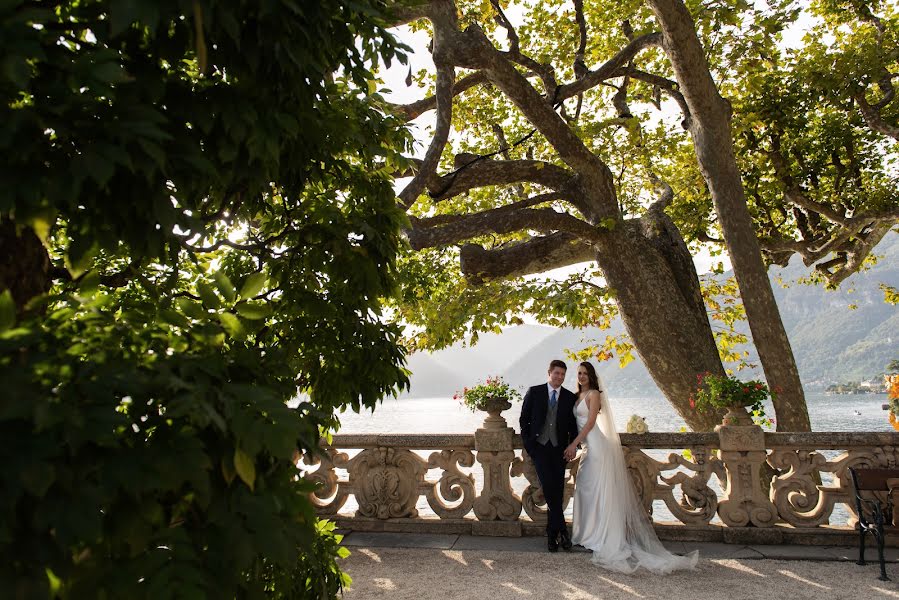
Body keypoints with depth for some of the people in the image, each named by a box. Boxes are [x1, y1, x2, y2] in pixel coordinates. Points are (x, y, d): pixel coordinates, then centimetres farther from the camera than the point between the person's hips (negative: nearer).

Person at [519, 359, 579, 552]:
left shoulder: (569, 397, 8)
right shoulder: (534, 392, 3)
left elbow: (573, 425, 12)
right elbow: (524, 419, 6)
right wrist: (527, 443, 0)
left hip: (559, 448, 2)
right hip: (538, 446, -2)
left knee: (557, 491, 0)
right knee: (549, 485, -18)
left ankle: (552, 534, 11)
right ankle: (561, 530, -10)